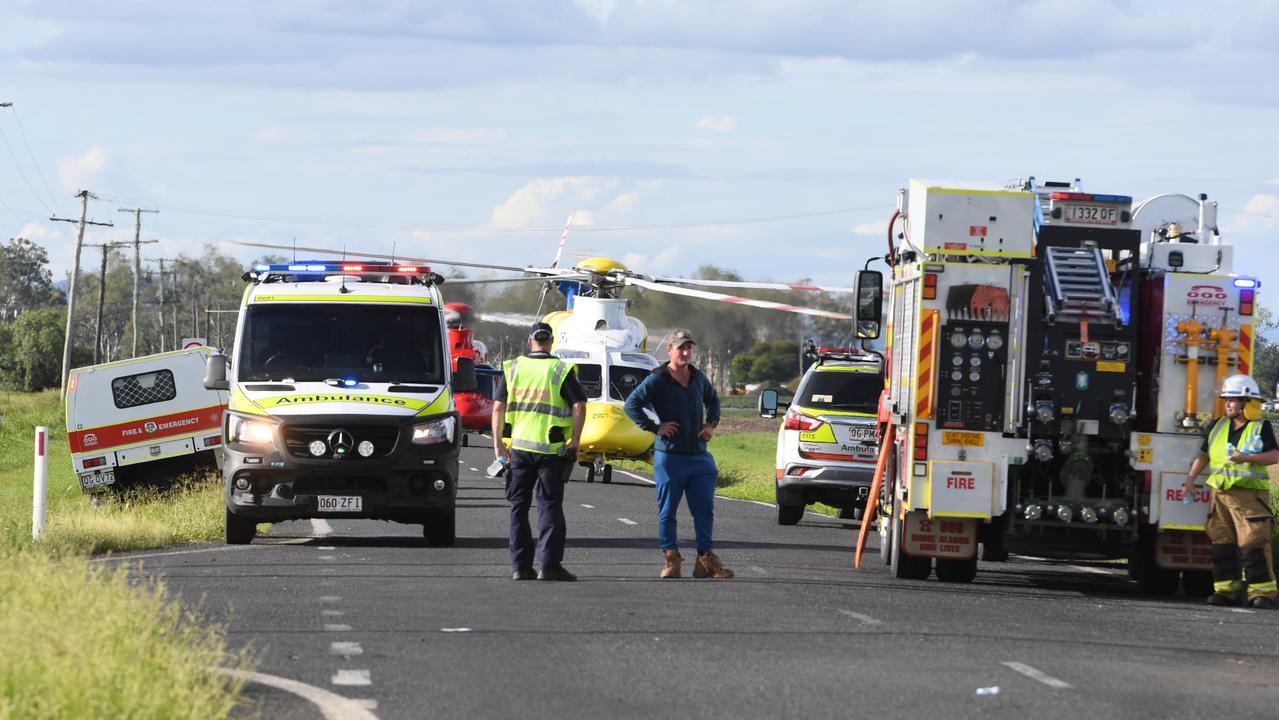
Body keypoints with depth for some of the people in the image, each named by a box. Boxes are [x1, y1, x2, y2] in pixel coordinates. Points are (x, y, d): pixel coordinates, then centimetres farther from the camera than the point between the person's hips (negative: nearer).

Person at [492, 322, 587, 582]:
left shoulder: (512, 368, 5)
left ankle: (521, 565, 9)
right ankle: (549, 564, -8)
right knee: (550, 505, 1)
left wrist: (498, 442, 8)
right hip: (552, 450, -2)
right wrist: (575, 441, -3)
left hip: (519, 446, 2)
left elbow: (498, 407, 3)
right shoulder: (562, 371, -3)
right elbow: (580, 405, -10)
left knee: (519, 506, 11)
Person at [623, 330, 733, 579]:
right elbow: (631, 404, -11)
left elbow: (713, 400, 32)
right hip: (669, 456, -5)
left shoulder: (698, 378, 12)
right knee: (667, 511, 1)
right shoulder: (657, 380, -6)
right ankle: (671, 559, 8)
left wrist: (712, 424, 16)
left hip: (698, 454, 5)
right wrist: (654, 427, -14)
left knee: (704, 509, 3)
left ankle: (706, 559, 7)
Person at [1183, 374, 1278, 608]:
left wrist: (1247, 458, -21)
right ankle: (1226, 590, 10)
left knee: (1254, 545, -11)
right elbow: (1203, 455, 16)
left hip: (1249, 494, -6)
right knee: (1221, 543, 4)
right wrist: (1191, 480, 4)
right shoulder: (1218, 427, 15)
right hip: (1221, 493, 6)